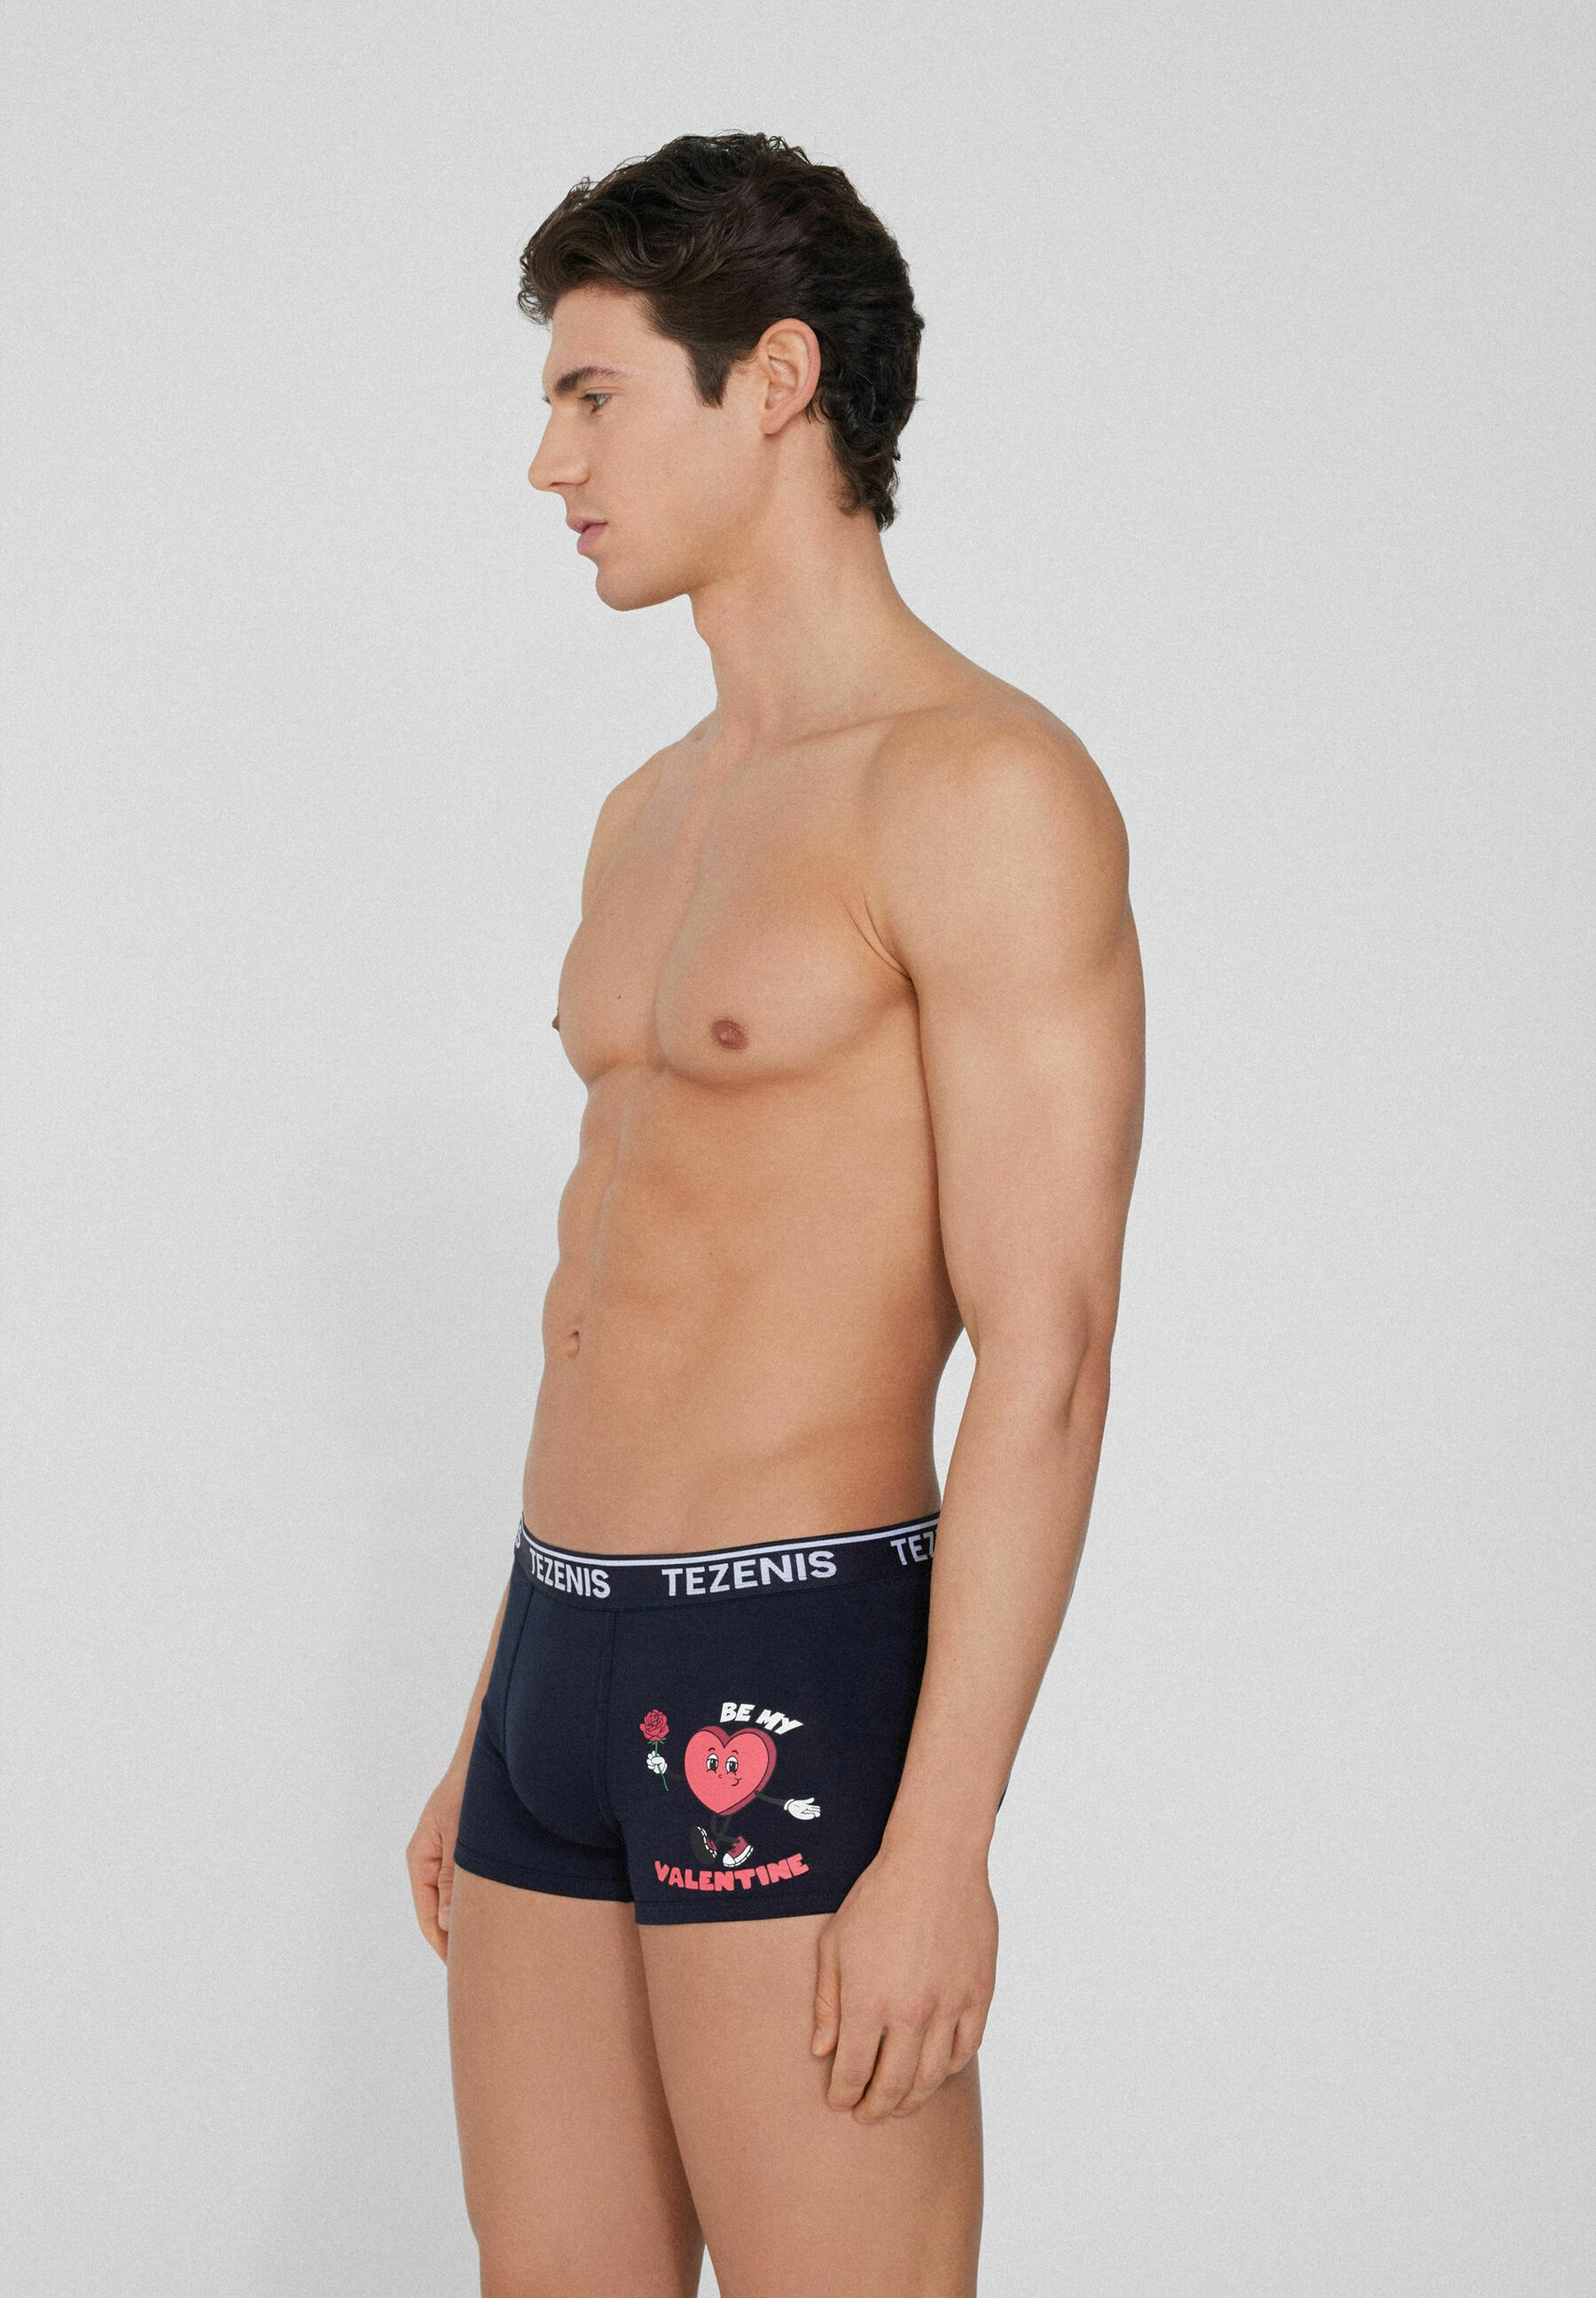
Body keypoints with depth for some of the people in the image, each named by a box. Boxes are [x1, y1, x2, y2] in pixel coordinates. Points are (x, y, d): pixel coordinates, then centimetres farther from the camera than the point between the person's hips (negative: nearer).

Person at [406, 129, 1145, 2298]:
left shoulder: (989, 785, -13)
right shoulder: (657, 818, 16)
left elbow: (1049, 1358, -18)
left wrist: (944, 1840, -21)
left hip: (795, 1700, -9)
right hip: (576, 1671, 9)